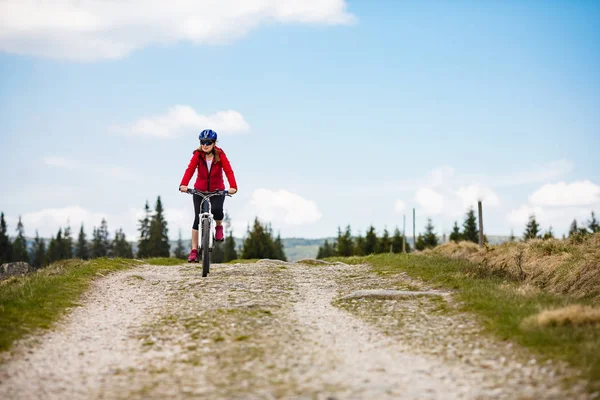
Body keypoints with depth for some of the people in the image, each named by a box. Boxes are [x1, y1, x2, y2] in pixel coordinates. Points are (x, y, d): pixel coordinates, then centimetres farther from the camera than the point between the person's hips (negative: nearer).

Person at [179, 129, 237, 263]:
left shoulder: (220, 155, -12)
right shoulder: (198, 155, -11)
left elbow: (228, 171, -23)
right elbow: (190, 169, -24)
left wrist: (233, 187, -41)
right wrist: (183, 185, -42)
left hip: (217, 191, -1)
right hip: (199, 190, 1)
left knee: (216, 210, -29)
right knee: (198, 218, -6)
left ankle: (219, 227, 6)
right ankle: (194, 250, 2)